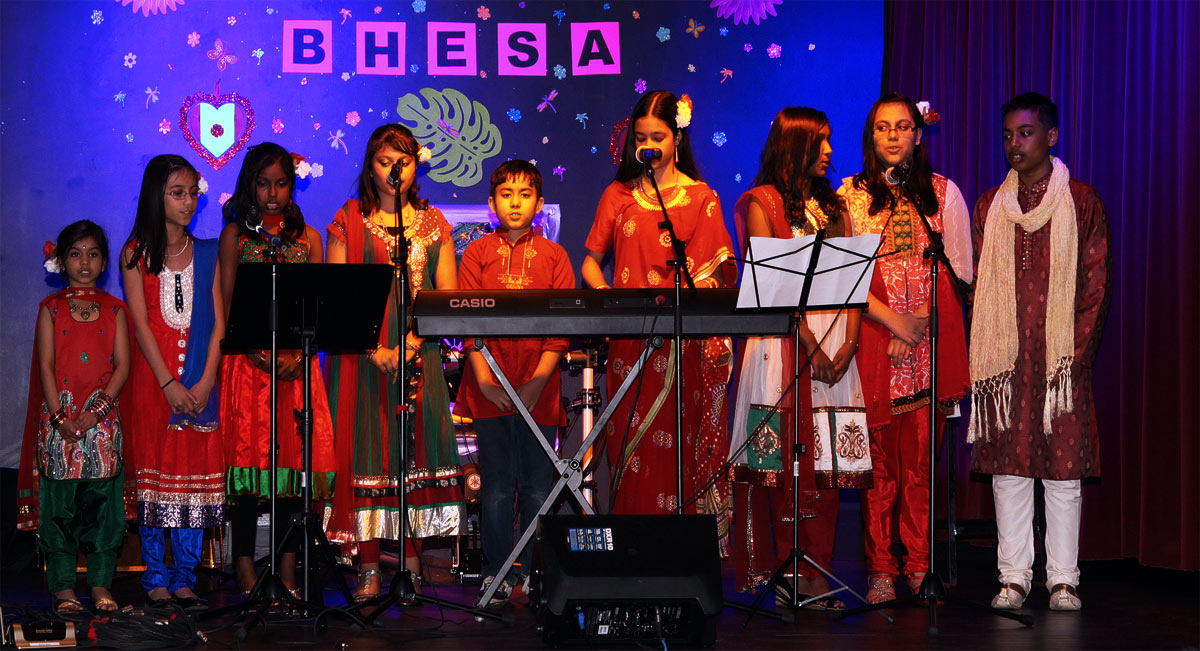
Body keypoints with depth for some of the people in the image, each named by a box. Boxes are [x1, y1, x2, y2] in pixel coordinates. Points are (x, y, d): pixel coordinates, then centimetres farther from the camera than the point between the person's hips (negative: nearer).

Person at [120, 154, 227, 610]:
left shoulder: (207, 254, 11)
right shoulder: (136, 253, 4)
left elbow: (218, 323, 5)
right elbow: (140, 324, -4)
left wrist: (205, 382, -8)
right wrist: (168, 383, -12)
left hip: (199, 380, 2)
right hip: (153, 377, -2)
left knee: (196, 470, -1)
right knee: (155, 470, -2)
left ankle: (184, 579, 5)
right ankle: (156, 578, 5)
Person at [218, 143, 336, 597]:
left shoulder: (307, 237, 14)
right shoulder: (236, 234, 7)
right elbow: (228, 305, -1)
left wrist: (296, 354, -10)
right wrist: (259, 353, -14)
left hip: (297, 363, 2)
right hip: (248, 361, -2)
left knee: (296, 453, -2)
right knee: (249, 452, -7)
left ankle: (287, 571, 3)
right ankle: (245, 570, -3)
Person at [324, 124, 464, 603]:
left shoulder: (433, 223, 13)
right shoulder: (349, 221, 5)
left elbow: (448, 296, 7)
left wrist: (415, 339, -10)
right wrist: (374, 349, -14)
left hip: (418, 352, 2)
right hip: (362, 354, -2)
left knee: (416, 450, -1)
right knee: (365, 450, -5)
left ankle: (411, 560, 5)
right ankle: (369, 567, -2)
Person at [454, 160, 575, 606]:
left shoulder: (553, 257, 7)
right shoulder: (477, 254, 7)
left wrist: (538, 381, -10)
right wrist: (484, 379, -10)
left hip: (538, 390, 0)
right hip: (490, 390, 0)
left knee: (537, 486, 3)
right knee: (497, 486, 1)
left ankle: (535, 572, 11)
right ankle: (498, 571, 9)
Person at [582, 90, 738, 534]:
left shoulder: (700, 198, 8)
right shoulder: (618, 195, 14)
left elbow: (714, 272, 1)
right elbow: (591, 262, 15)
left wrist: (699, 283, -20)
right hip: (629, 339, 2)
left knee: (681, 445, -7)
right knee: (632, 450, -2)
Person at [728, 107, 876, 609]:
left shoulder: (834, 207, 20)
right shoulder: (763, 202, 3)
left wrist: (848, 342, -4)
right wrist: (807, 343, -15)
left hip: (833, 342, 5)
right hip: (783, 338, -5)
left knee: (828, 457, 0)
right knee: (787, 459, -9)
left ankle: (815, 573, 1)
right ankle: (790, 570, -6)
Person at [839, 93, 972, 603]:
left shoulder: (943, 192, 13)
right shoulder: (851, 195, 10)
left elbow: (961, 272, 10)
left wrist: (921, 321, -4)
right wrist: (891, 318, -10)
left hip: (931, 339, 1)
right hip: (873, 337, -1)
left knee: (922, 455, -3)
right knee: (879, 456, -3)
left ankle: (920, 566, 3)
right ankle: (881, 571, 1)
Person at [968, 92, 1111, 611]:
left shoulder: (1081, 201, 3)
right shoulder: (990, 205, 12)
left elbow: (1096, 282, 0)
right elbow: (979, 285, 11)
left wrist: (1077, 353, -9)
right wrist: (988, 357, 1)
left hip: (1062, 358, -3)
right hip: (1004, 359, 3)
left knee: (1063, 468, -2)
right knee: (1006, 467, 2)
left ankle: (1062, 579, 5)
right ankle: (1013, 576, 8)